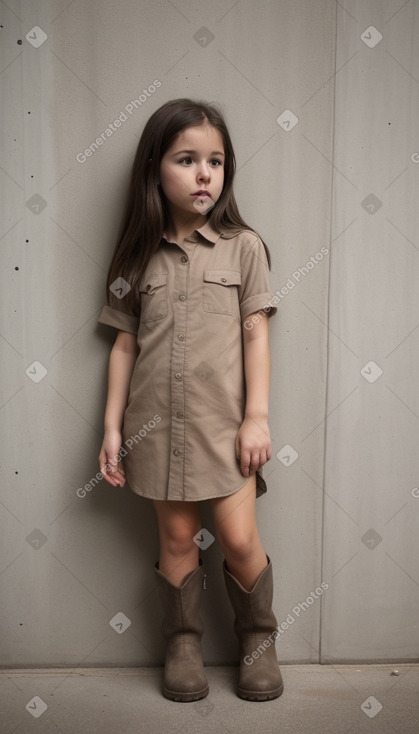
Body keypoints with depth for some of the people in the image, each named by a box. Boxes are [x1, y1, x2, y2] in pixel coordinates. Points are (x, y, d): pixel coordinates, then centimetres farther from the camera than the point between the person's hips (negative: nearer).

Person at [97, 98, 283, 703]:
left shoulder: (243, 246, 0)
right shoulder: (141, 256, 5)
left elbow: (256, 336, -1)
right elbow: (125, 344, 6)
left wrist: (257, 416, -7)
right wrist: (112, 427, 3)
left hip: (224, 419, -1)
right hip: (158, 421, 2)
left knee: (239, 539, 0)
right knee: (177, 536, 10)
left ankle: (258, 637, 26)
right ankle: (183, 641, 30)